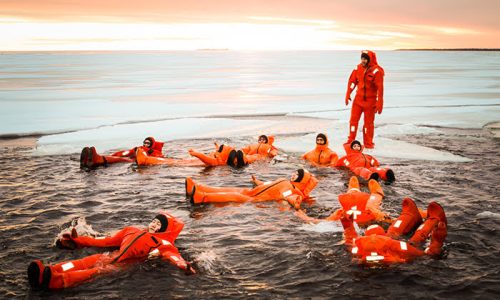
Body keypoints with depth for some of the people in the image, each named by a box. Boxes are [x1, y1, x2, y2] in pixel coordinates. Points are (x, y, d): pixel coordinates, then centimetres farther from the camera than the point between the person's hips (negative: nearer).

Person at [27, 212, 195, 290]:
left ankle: (54, 280, -57)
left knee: (100, 270, -31)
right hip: (115, 256, 6)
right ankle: (46, 271, -47)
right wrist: (78, 241, 24)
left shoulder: (163, 243, 13)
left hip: (128, 265, -6)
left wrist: (184, 266, -34)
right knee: (87, 262, -22)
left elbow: (173, 254, -9)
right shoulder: (131, 231, 30)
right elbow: (106, 241, 28)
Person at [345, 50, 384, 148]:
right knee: (353, 119, 6)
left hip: (370, 100, -4)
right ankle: (351, 140, 17)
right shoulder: (358, 68, 1)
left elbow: (380, 88, -16)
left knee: (368, 122, 6)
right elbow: (352, 81, 11)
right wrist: (348, 95, 11)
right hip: (358, 99, 4)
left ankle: (368, 143, 17)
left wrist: (379, 104, -17)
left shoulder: (376, 70, -15)